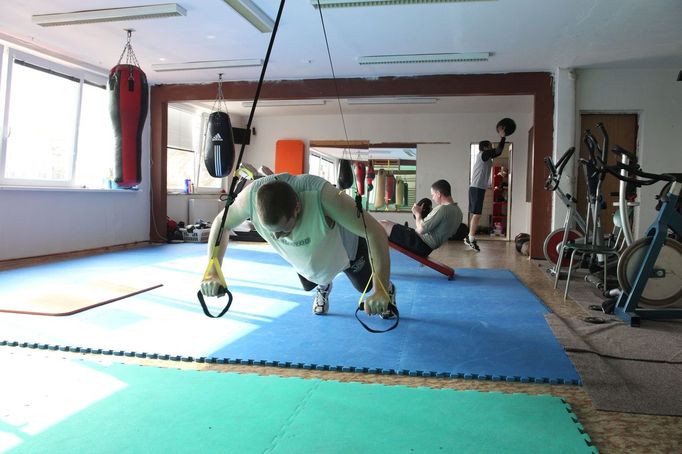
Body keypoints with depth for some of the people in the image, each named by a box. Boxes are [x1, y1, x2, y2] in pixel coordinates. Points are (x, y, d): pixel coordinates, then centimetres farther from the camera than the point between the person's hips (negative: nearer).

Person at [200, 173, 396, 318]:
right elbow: (221, 224, -17)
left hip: (346, 249, -3)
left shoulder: (321, 195, -50)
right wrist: (212, 272, -25)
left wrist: (380, 290, -52)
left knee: (367, 286, 20)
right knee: (309, 286, 28)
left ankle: (388, 290, 54)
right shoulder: (252, 195, -39)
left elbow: (375, 232, -46)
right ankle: (323, 289, 62)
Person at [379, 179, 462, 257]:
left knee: (381, 225, -7)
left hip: (419, 245, -10)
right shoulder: (458, 211, 9)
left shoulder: (442, 209, -21)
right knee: (387, 223, 21)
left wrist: (418, 214, -3)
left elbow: (421, 229, -21)